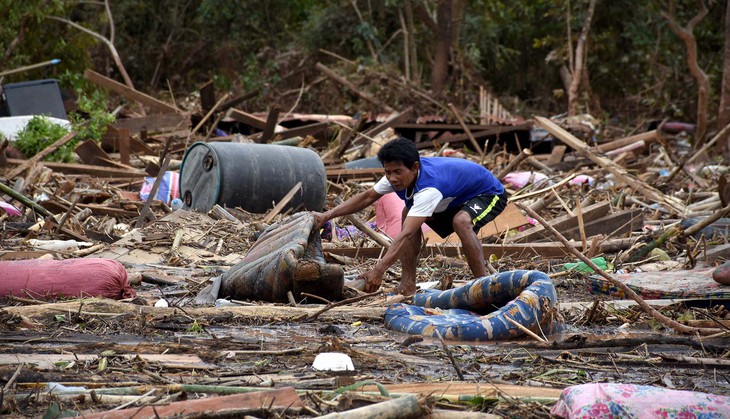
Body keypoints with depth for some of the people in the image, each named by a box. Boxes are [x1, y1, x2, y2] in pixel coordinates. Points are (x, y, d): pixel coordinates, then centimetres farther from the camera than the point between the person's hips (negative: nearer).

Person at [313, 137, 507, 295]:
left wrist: (378, 270, -55)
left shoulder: (429, 188, -42)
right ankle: (408, 284, -5)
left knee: (461, 221, -39)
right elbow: (367, 197, -6)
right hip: (456, 199, 9)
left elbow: (406, 235, -48)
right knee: (409, 215, -7)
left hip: (490, 194, -9)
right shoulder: (401, 175, -17)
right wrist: (327, 216, -16)